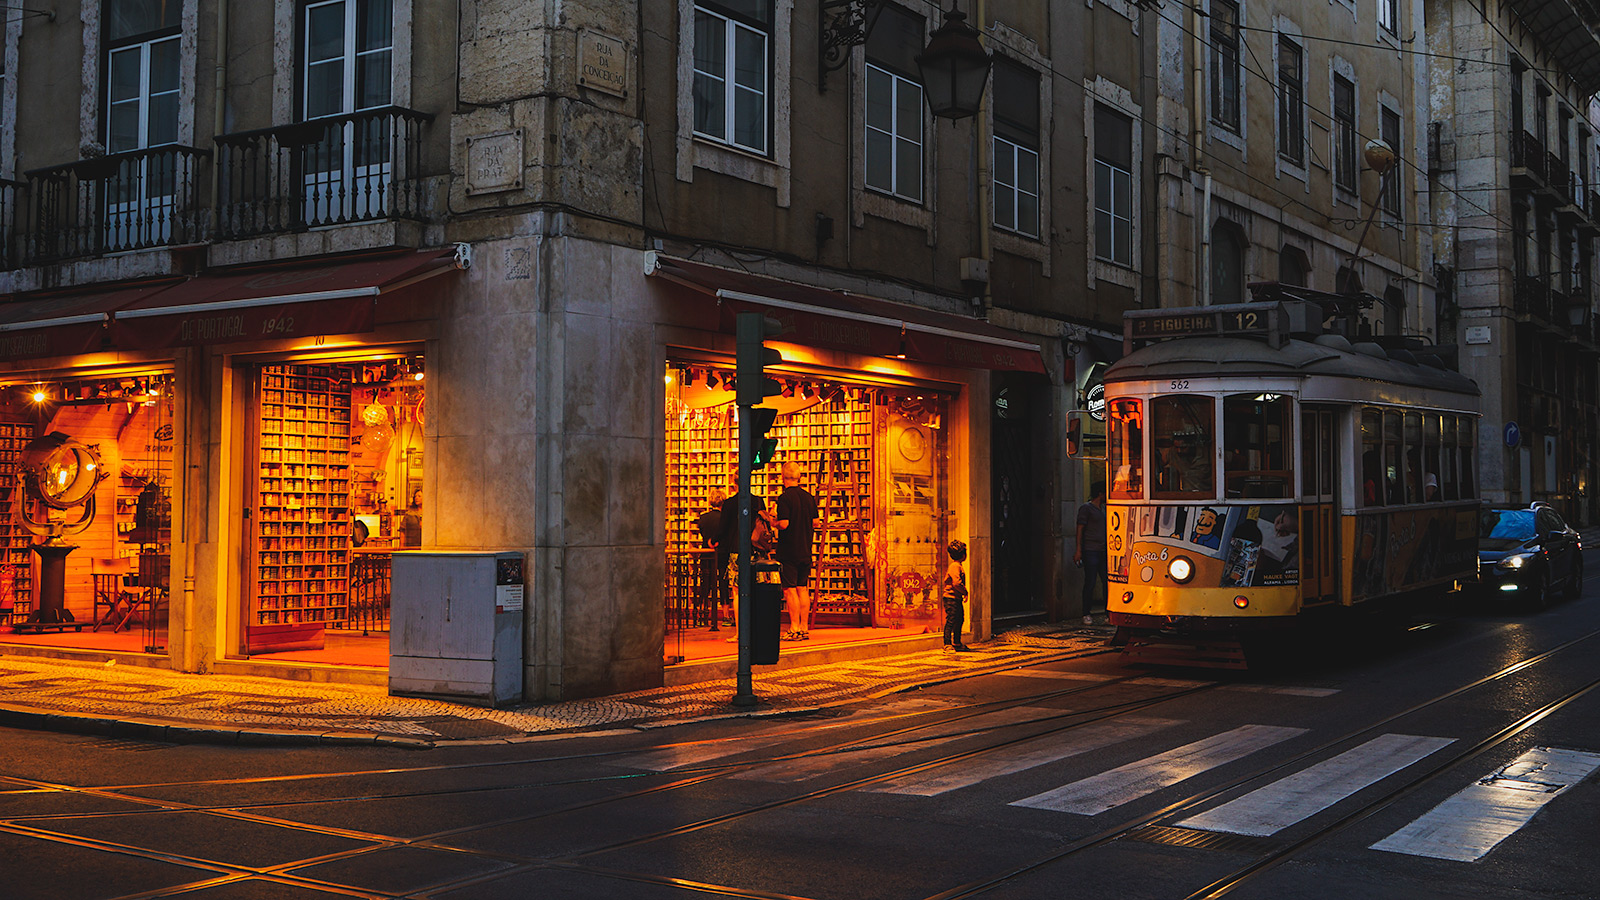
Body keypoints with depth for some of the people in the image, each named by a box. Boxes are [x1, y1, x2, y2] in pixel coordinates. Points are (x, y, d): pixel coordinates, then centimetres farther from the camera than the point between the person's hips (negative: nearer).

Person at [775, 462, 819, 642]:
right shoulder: (809, 497, 7)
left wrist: (773, 522, -1)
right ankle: (805, 628, 12)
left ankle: (795, 629, -5)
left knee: (790, 590, -3)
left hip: (788, 551, -6)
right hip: (805, 551, 6)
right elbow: (815, 523, 11)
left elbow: (784, 524, -20)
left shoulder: (785, 498, -13)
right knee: (803, 589, 10)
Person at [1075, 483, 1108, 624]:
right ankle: (1087, 614, -1)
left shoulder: (1103, 509, 19)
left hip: (1103, 551, 7)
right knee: (1090, 583, -6)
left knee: (1107, 582, 2)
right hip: (1090, 551, -7)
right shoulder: (1086, 508, -3)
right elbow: (1080, 529, -7)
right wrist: (1079, 550, -14)